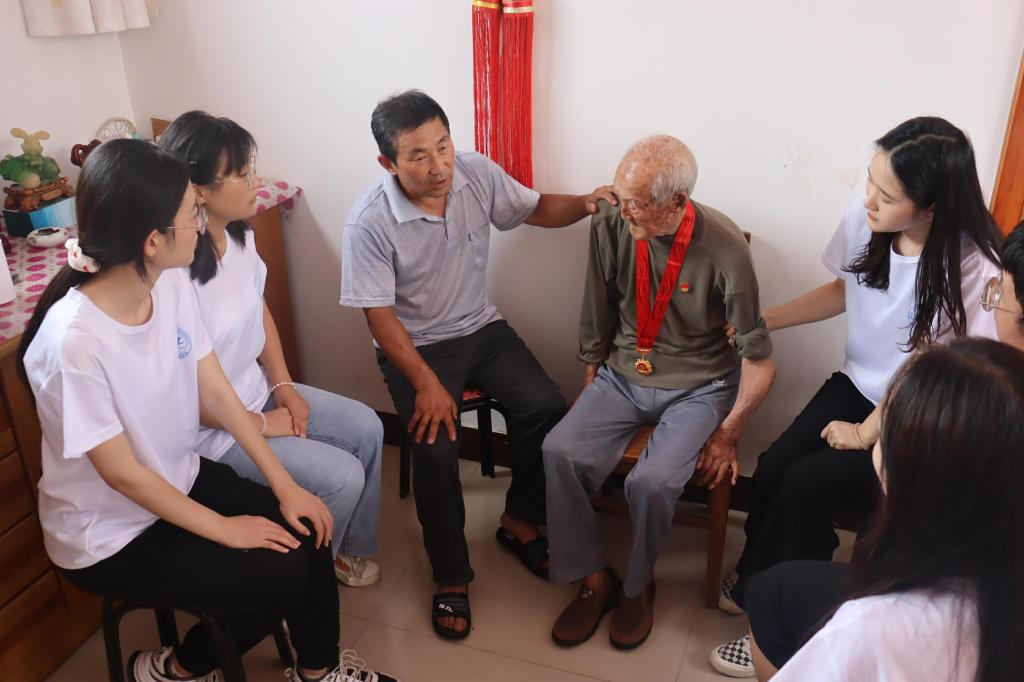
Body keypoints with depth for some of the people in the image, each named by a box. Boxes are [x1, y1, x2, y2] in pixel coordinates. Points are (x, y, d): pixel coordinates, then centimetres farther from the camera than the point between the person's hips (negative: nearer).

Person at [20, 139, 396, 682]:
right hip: (109, 535, -6)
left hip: (180, 480, 6)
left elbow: (217, 392, -5)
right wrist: (223, 529, -15)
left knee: (305, 535, -6)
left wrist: (286, 487, -7)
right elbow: (122, 474, -23)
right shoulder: (74, 339, -32)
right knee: (283, 574, -12)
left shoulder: (173, 285, -11)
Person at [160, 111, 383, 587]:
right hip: (212, 427, -8)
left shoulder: (239, 235, -5)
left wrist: (283, 386, 0)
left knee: (366, 428, 5)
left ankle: (347, 547, 25)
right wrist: (260, 424, -13)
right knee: (342, 477, -13)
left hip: (259, 390, 9)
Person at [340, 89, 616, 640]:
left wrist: (586, 203, -17)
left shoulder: (477, 173, -11)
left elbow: (536, 209, 4)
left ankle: (518, 521, 9)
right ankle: (451, 577, -2)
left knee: (545, 405, -16)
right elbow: (380, 316, -17)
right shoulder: (369, 222, -21)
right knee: (435, 446, -25)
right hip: (414, 345, -4)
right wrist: (427, 383, -24)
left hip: (481, 328, 4)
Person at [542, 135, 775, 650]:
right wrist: (590, 392, 9)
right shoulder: (610, 228, -9)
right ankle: (594, 579, 2)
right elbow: (597, 323, 5)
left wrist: (728, 433, -8)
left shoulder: (724, 249, -19)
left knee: (652, 481, -27)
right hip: (623, 376, 4)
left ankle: (637, 585, 6)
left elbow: (758, 356, -10)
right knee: (560, 452, -20)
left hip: (697, 388, -3)